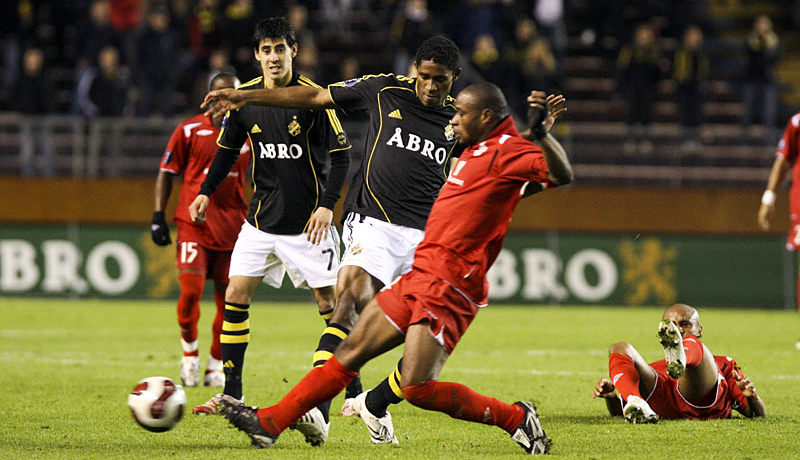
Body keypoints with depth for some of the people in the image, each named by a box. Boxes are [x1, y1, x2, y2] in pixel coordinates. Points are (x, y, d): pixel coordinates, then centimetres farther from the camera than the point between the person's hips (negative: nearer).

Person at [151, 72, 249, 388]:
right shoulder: (189, 131, 0)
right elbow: (166, 173, 5)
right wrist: (158, 215, -2)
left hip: (233, 225, 2)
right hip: (193, 220, -2)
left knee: (228, 297, 2)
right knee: (191, 289, -15)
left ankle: (216, 366, 17)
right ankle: (189, 351, 10)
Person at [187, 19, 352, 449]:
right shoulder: (244, 98, 1)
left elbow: (341, 154, -8)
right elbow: (227, 150, 15)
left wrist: (327, 204, -18)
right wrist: (205, 192, 5)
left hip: (307, 222, -4)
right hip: (262, 218, 4)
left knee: (331, 303, -5)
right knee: (235, 296, -1)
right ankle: (232, 394, 6)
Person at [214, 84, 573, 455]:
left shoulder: (509, 151, -12)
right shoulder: (475, 151, 16)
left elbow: (561, 175, -27)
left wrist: (541, 133, -43)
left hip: (447, 289, -9)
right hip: (419, 276, 10)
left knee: (418, 389, -16)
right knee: (350, 352, 10)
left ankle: (516, 418, -2)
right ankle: (269, 423, 14)